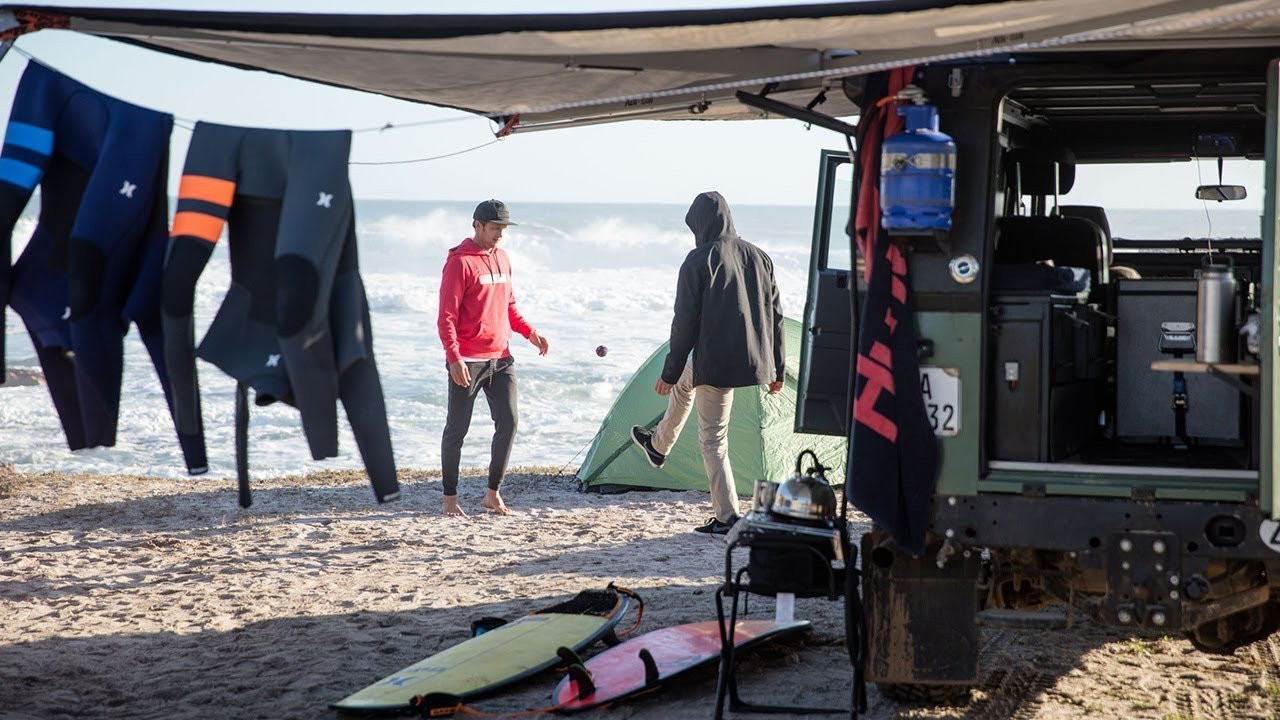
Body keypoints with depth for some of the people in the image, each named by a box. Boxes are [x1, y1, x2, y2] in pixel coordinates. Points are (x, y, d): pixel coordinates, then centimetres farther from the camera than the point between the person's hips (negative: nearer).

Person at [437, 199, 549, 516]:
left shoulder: (502, 258, 12)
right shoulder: (459, 262, -10)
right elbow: (446, 315, -13)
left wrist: (529, 332, 8)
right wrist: (454, 357, -21)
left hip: (500, 358, 7)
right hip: (467, 362, -6)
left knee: (508, 422, 1)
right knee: (457, 429, 3)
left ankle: (492, 494, 12)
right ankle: (450, 498, 13)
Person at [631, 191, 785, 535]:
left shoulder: (698, 261, -11)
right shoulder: (759, 257, 7)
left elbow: (685, 323, -12)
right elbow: (774, 315, 11)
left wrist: (669, 373, -3)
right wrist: (776, 368, 18)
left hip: (716, 362, -7)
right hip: (754, 360, 7)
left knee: (713, 439, 6)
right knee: (686, 378, 32)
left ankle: (727, 517, 7)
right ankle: (658, 445, 50)